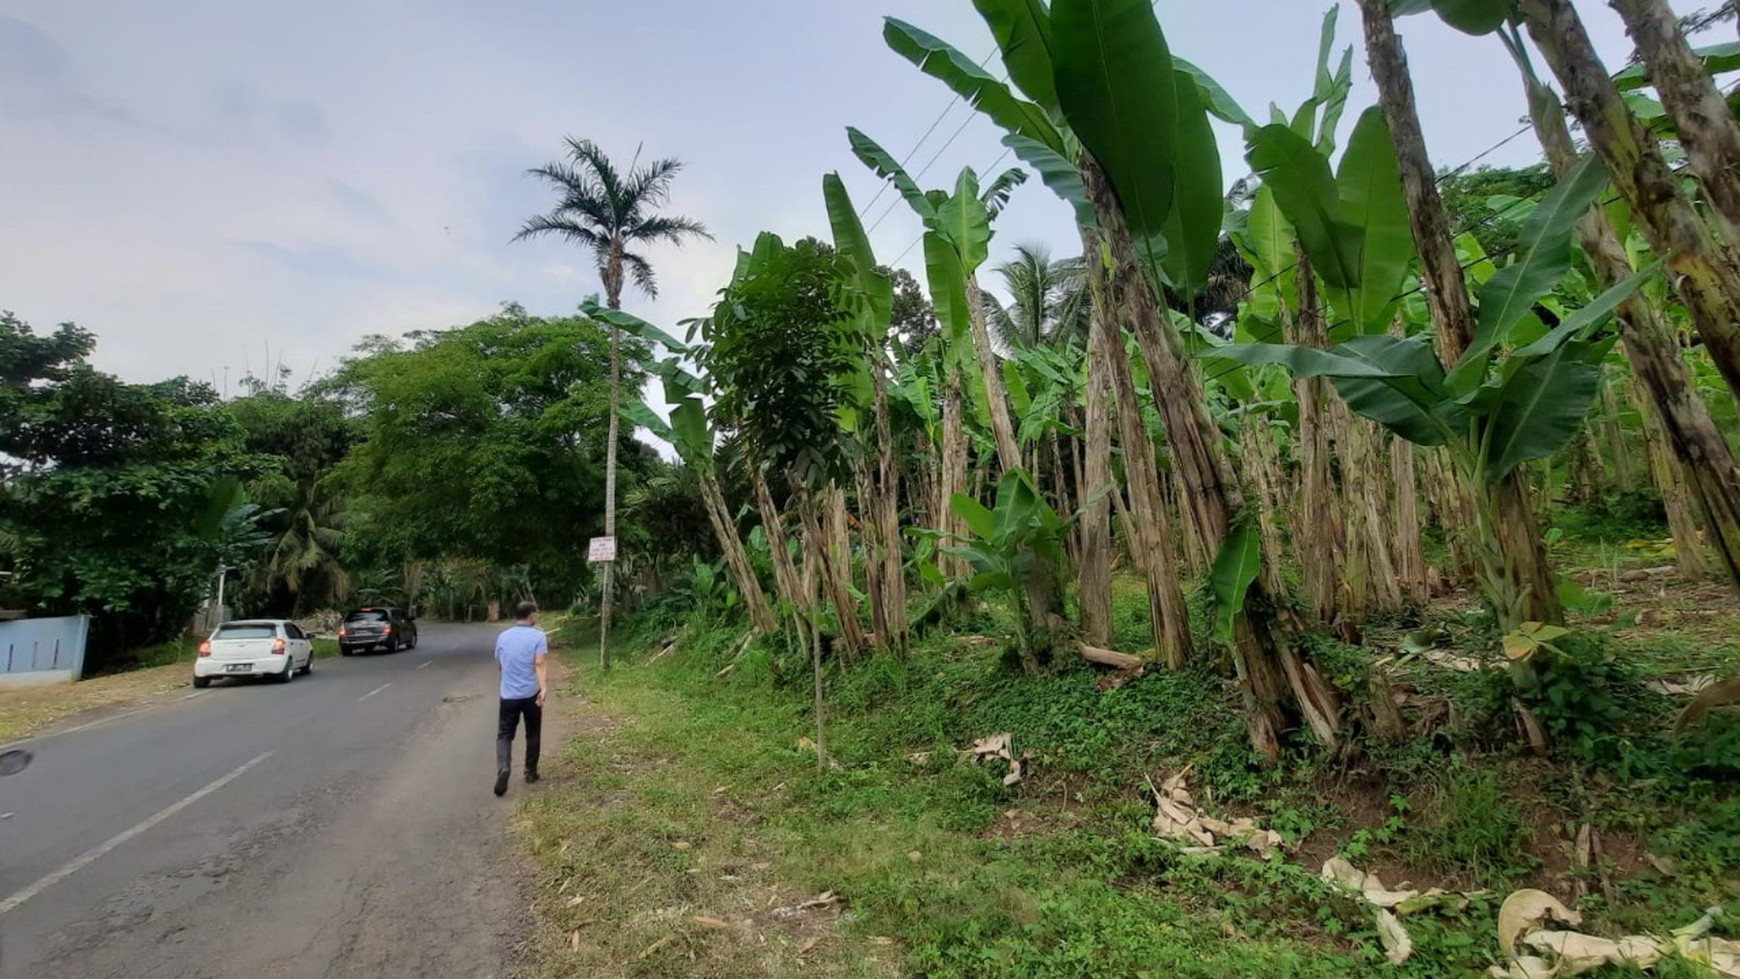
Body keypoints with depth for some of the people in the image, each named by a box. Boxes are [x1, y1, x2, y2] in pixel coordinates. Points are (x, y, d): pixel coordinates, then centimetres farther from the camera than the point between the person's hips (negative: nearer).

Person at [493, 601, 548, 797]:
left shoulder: (503, 637, 6)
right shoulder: (538, 636, -8)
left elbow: (500, 664, 18)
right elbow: (539, 664, -21)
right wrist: (543, 688, -28)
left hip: (508, 694, 3)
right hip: (531, 694, -2)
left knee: (504, 734, 7)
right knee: (532, 734, 13)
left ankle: (503, 769, -15)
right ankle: (530, 772, 22)